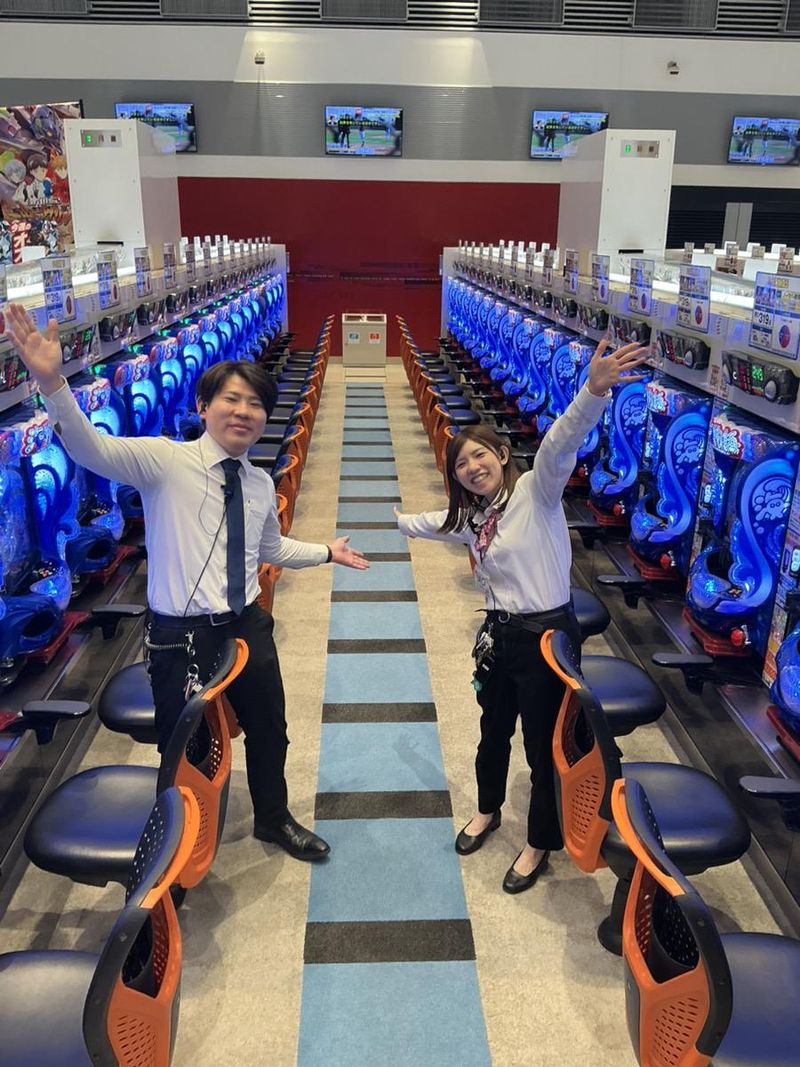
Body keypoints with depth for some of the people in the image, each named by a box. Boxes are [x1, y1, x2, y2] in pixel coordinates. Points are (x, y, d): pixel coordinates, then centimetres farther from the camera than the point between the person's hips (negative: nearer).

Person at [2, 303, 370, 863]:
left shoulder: (261, 484, 4)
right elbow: (91, 449, -33)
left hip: (249, 628, 6)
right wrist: (53, 382, -48)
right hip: (182, 638, -5)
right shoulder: (163, 460, -14)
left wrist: (326, 553, 18)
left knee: (269, 733, 25)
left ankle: (274, 819, 54)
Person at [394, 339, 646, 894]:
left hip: (547, 635, -7)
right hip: (499, 635, 7)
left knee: (544, 744, 10)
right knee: (494, 732, 25)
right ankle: (488, 810, 51)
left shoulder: (536, 491, -14)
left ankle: (540, 844, 32)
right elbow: (434, 523, 30)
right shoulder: (472, 516, 8)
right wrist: (390, 521, 41)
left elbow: (560, 446, -33)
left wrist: (594, 391, -50)